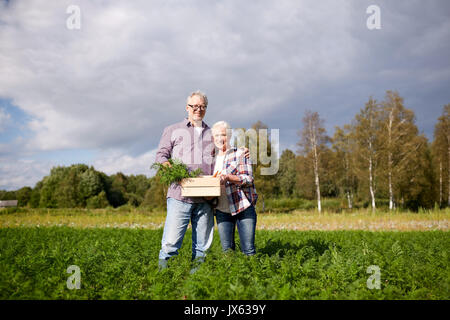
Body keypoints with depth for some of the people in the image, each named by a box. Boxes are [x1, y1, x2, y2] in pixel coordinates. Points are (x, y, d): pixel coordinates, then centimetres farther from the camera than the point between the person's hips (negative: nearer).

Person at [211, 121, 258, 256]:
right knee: (227, 249, 5)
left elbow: (248, 179, -8)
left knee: (248, 249, -5)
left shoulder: (240, 153, 1)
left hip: (243, 206, -4)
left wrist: (228, 177, -24)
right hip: (222, 209, 4)